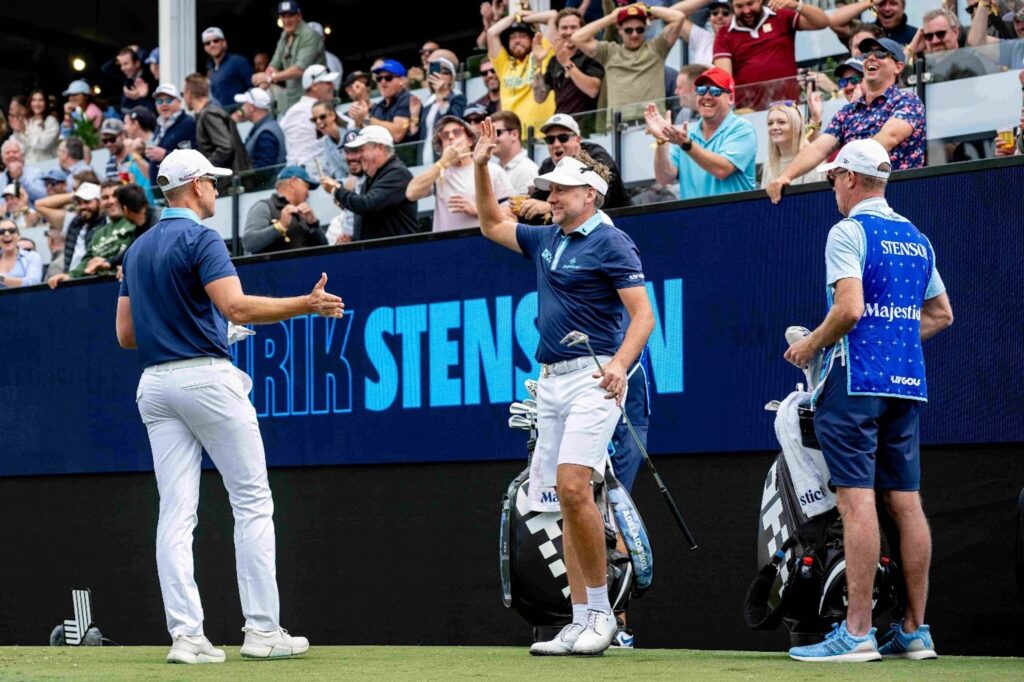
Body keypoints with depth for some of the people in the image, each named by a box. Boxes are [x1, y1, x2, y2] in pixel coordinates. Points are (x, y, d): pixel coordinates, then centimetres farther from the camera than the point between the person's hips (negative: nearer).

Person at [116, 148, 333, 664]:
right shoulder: (200, 239, -8)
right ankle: (262, 629, -3)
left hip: (154, 384, 7)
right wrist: (306, 305, -18)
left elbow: (125, 334, 16)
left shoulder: (137, 249, 16)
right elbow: (237, 307, -22)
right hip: (206, 376, -7)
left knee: (176, 511, 1)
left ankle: (185, 635, -5)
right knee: (252, 501, -1)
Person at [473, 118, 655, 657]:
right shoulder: (546, 241, 17)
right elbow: (492, 225, 31)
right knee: (565, 500, 5)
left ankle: (601, 612, -10)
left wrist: (621, 363, -28)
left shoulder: (610, 243, -6)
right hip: (550, 382, 8)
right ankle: (582, 622, 7)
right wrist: (481, 167, 20)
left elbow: (642, 315, -12)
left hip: (592, 377, -8)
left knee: (572, 487, -20)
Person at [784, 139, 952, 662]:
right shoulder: (916, 239, 16)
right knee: (906, 501, 7)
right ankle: (915, 630, 8)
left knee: (856, 499, -11)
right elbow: (941, 314, 21)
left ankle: (857, 632, -14)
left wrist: (812, 344, -4)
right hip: (907, 383, 8)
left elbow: (850, 308, -18)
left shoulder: (849, 232, -6)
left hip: (856, 379, -7)